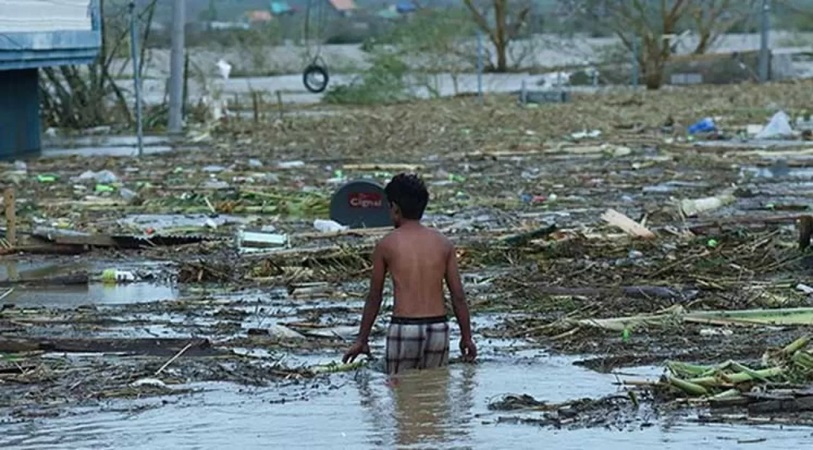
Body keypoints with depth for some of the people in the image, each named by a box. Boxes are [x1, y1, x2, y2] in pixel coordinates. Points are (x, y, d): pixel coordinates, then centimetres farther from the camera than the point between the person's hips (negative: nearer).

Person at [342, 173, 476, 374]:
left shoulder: (386, 244, 0)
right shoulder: (442, 243, 6)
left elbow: (374, 298, 6)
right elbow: (458, 296, 5)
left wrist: (362, 339, 15)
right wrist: (466, 337, 14)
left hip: (404, 328, -3)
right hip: (438, 328, 3)